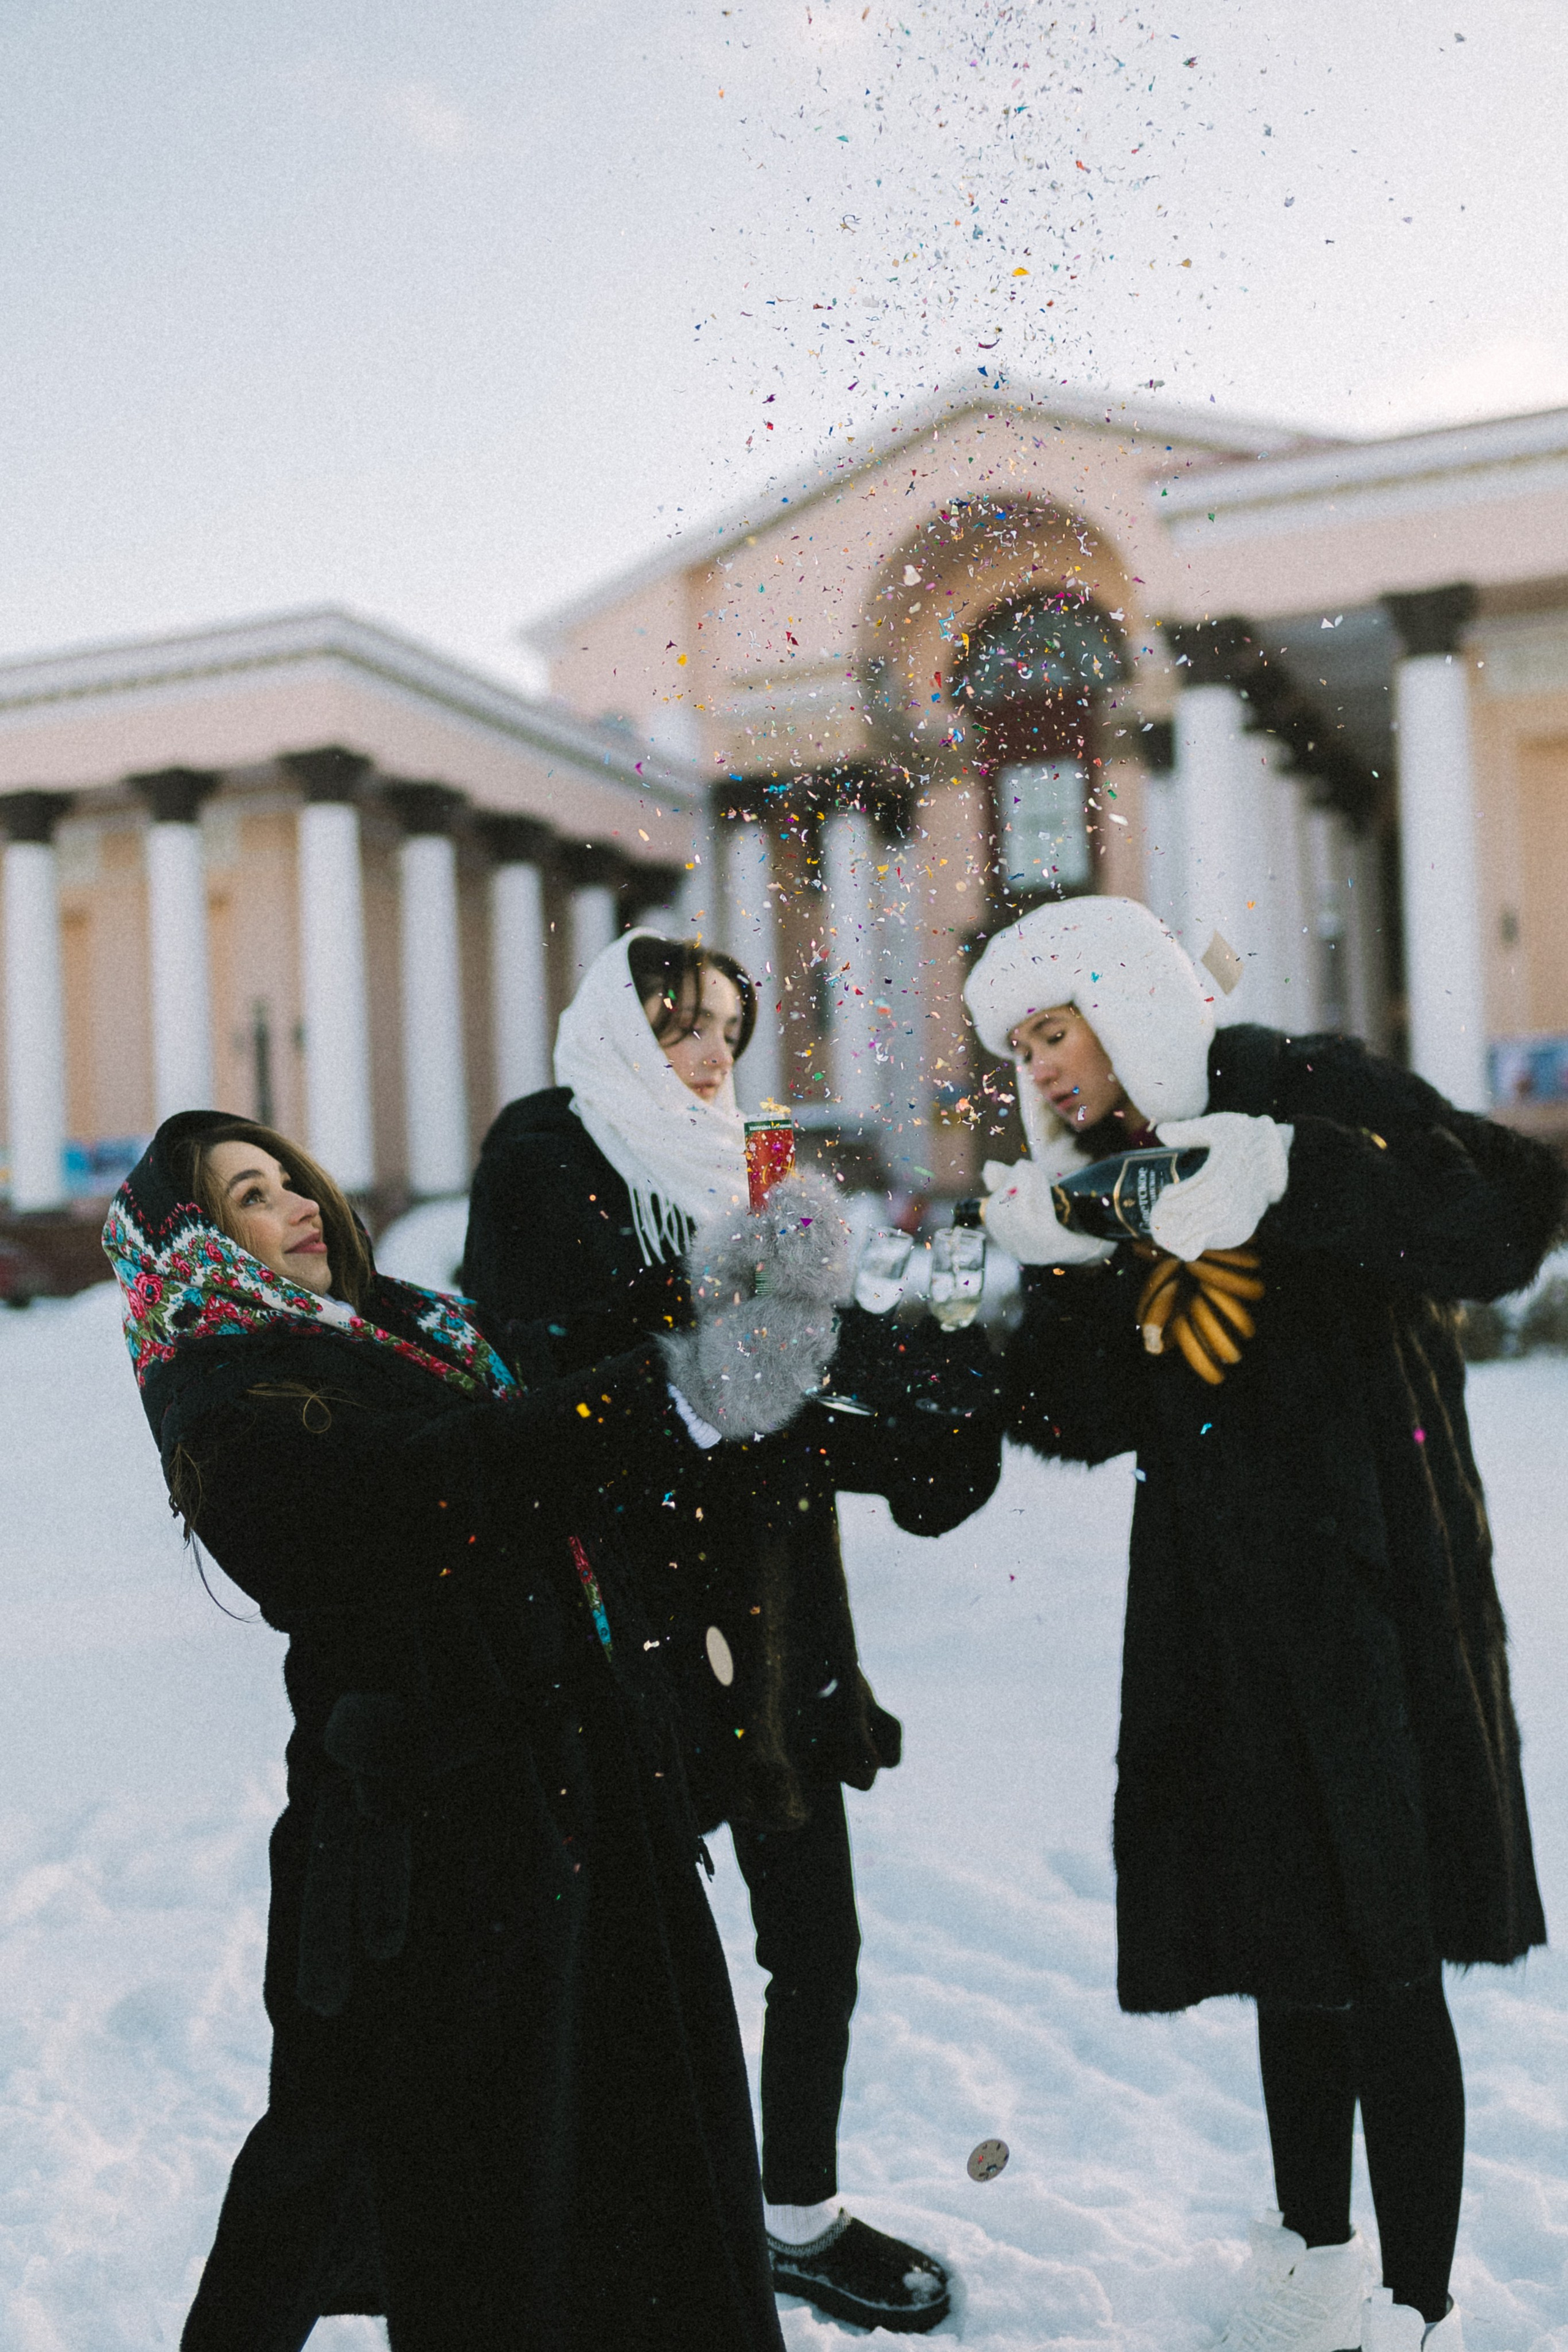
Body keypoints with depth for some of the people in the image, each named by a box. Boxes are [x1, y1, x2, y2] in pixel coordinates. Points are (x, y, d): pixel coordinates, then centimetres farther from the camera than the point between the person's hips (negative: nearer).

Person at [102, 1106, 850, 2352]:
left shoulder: (401, 1323, 13)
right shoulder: (231, 1408, -12)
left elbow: (556, 1431, 8)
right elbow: (442, 1476, -27)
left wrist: (750, 1301, -5)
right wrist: (679, 1394, -36)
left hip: (576, 1766, 7)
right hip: (444, 1821, -7)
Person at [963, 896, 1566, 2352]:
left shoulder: (1304, 1091, -8)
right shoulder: (1111, 1174, 11)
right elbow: (1087, 1419, 7)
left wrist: (1290, 1177, -31)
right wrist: (1060, 1275, -8)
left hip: (1366, 1591, -6)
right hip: (1221, 1607, 7)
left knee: (1380, 1960, -2)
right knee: (1284, 1949, 16)